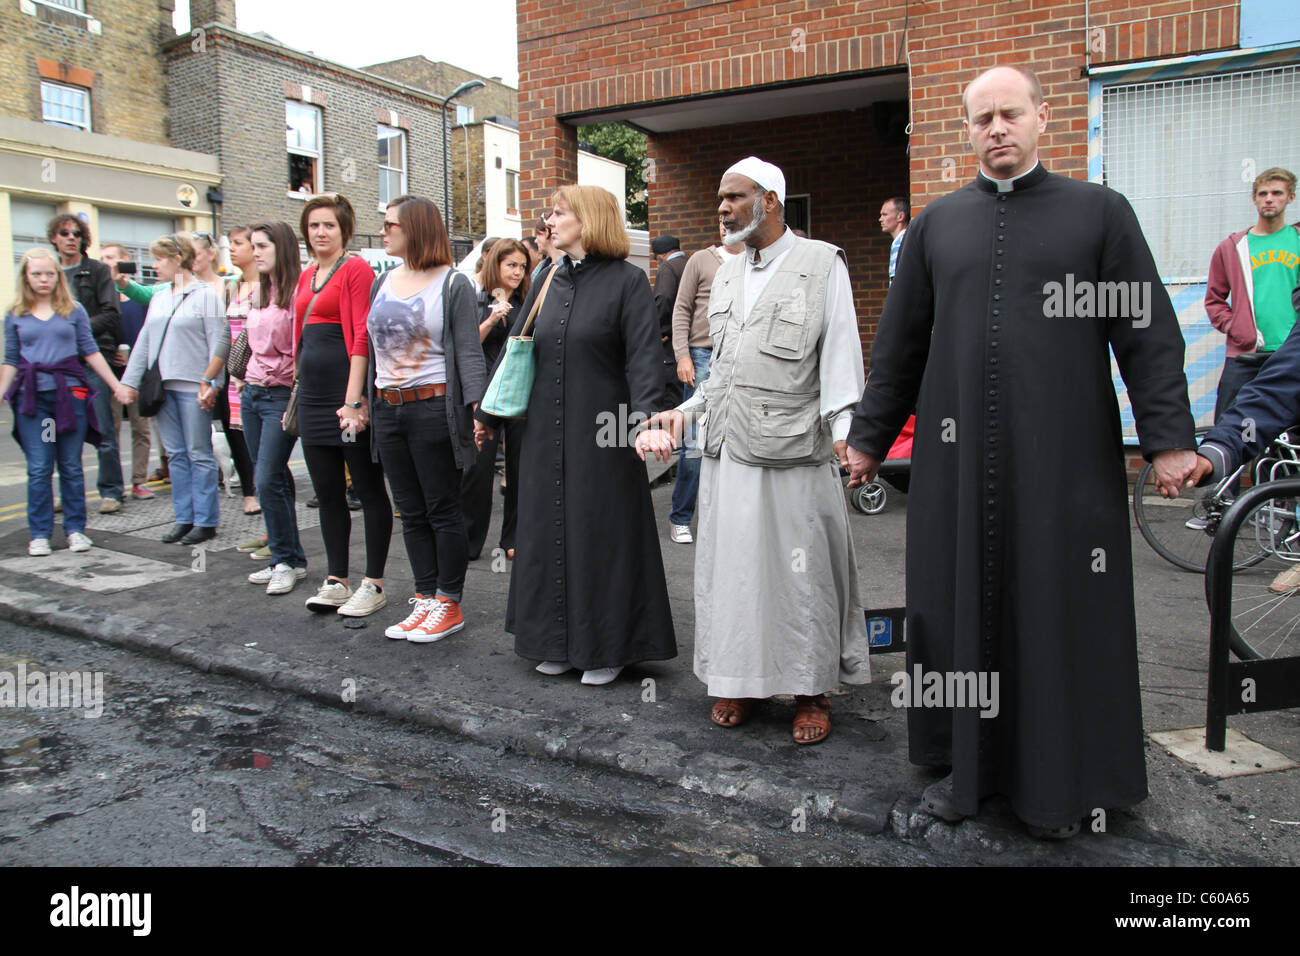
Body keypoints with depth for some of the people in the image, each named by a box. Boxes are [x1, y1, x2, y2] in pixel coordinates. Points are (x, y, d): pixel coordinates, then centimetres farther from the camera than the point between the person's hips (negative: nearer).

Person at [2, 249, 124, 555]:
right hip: (31, 397, 0)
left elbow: (91, 352, 7)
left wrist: (117, 385, 3)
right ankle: (39, 534, 9)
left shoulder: (74, 310, 6)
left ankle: (75, 529, 14)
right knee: (38, 469, 1)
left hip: (70, 393, 0)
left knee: (71, 466, 5)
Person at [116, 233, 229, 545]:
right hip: (163, 386, 7)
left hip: (193, 387, -7)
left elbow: (220, 341, -11)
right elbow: (144, 342, 17)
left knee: (199, 454, -2)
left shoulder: (204, 295, -4)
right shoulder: (158, 298, 16)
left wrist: (209, 382, -16)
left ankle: (205, 522, 5)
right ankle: (184, 518, 15)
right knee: (175, 455, 8)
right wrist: (129, 381, 12)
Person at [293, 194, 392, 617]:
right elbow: (301, 336, 20)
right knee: (327, 491, 10)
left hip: (347, 388, -8)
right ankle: (336, 581, 19)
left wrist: (353, 399, -19)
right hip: (312, 392, 8)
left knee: (368, 488, 0)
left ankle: (374, 584, 7)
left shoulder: (356, 269, -5)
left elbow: (362, 336, -13)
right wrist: (299, 393, 14)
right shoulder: (307, 276, 18)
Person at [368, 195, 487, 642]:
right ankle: (424, 599, 20)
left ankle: (449, 604, 11)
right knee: (411, 512, 11)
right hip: (388, 409, 7)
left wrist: (477, 406, -22)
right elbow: (372, 347, 16)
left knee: (443, 509, 1)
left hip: (434, 408, -7)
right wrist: (361, 401, 12)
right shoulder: (382, 282, 14)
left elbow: (469, 353, -10)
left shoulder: (453, 284, -5)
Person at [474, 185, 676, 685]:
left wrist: (644, 419, -29)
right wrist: (488, 413, 16)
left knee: (602, 531, 2)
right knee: (550, 531, 10)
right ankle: (559, 642, 25)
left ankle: (607, 647, 16)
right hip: (546, 433, 6)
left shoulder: (627, 280, -6)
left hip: (601, 434, -6)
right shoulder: (550, 280, 12)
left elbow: (643, 356, -15)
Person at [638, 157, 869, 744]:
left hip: (793, 452, -5)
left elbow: (840, 356, -5)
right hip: (727, 450, 6)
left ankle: (812, 690, 18)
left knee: (801, 569, 2)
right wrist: (686, 410, 13)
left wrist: (843, 432, -14)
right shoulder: (726, 275, 16)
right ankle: (741, 679, 25)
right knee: (731, 563, 10)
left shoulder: (822, 265, -1)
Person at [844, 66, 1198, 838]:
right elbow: (899, 343, 12)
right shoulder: (937, 224, 10)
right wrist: (869, 438, 11)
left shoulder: (1099, 211, 4)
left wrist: (1168, 439, -5)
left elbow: (1149, 332, 2)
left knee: (1064, 613, 5)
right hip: (958, 455, 2)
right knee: (960, 607, 7)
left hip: (1065, 455, -2)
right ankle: (970, 763, 25)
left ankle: (1062, 779, 23)